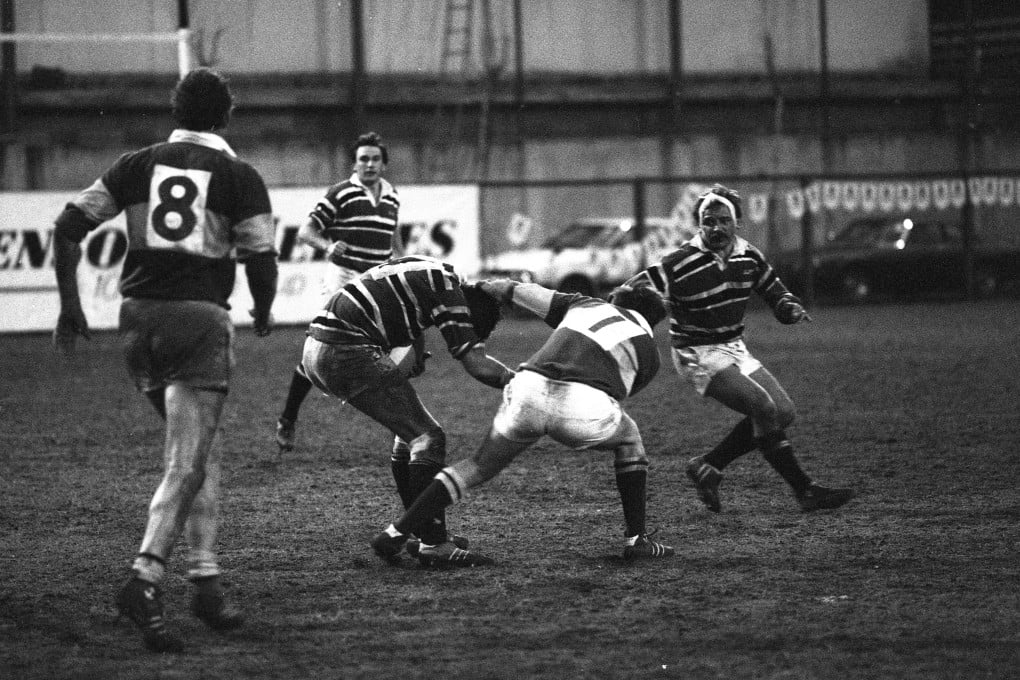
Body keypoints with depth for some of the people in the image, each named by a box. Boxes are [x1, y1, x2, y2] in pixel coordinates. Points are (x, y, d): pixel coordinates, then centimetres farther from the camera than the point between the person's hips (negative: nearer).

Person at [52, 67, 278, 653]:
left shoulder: (137, 165, 9)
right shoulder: (239, 177, 1)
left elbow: (69, 227, 4)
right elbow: (262, 262, -4)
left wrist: (71, 306, 12)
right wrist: (263, 314, 16)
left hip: (140, 317, 4)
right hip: (200, 318, -4)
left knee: (198, 450, 18)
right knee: (187, 463, -6)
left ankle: (206, 577, 14)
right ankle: (145, 580, -23)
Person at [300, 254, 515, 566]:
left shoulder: (433, 272, 20)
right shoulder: (447, 289, -9)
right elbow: (477, 365, -12)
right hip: (349, 352, -10)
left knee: (410, 433, 18)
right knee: (427, 437, -6)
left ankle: (426, 531, 24)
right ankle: (432, 543, -8)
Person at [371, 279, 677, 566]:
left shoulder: (588, 305, 31)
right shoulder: (649, 355, 26)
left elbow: (515, 290, 29)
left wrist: (483, 287, 47)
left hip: (529, 389, 2)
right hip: (583, 407, -2)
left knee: (480, 466, 22)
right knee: (627, 439, 32)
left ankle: (395, 534, 16)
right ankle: (636, 538, 28)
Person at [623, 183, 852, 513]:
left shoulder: (748, 256, 1)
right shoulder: (681, 263, -20)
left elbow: (773, 290, 14)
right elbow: (635, 292, -19)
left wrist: (790, 308, -5)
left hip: (734, 348, 8)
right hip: (698, 353, -8)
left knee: (783, 412, 2)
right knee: (763, 407, -22)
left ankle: (707, 467, 11)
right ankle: (805, 491, -15)